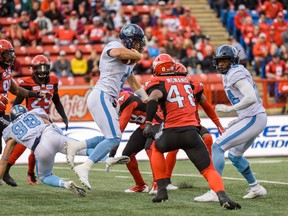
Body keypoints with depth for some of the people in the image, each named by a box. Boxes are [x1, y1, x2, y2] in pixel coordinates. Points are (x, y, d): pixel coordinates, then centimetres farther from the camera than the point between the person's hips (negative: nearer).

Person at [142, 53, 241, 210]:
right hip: (192, 132, 2)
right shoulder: (186, 80, 22)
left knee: (156, 148, 31)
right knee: (208, 170, 2)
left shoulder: (159, 83, 6)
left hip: (172, 132, -2)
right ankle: (222, 196, -27)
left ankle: (161, 190, 21)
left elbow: (154, 97, -15)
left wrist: (148, 123, -18)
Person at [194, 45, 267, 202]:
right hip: (254, 119, 10)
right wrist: (238, 120, 16)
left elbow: (251, 98, -27)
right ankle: (256, 188, 34)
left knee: (217, 147, -13)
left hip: (253, 119, -10)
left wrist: (229, 109, -21)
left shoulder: (236, 74, -13)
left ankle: (214, 192, -18)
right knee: (234, 155, 24)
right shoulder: (229, 76, 17)